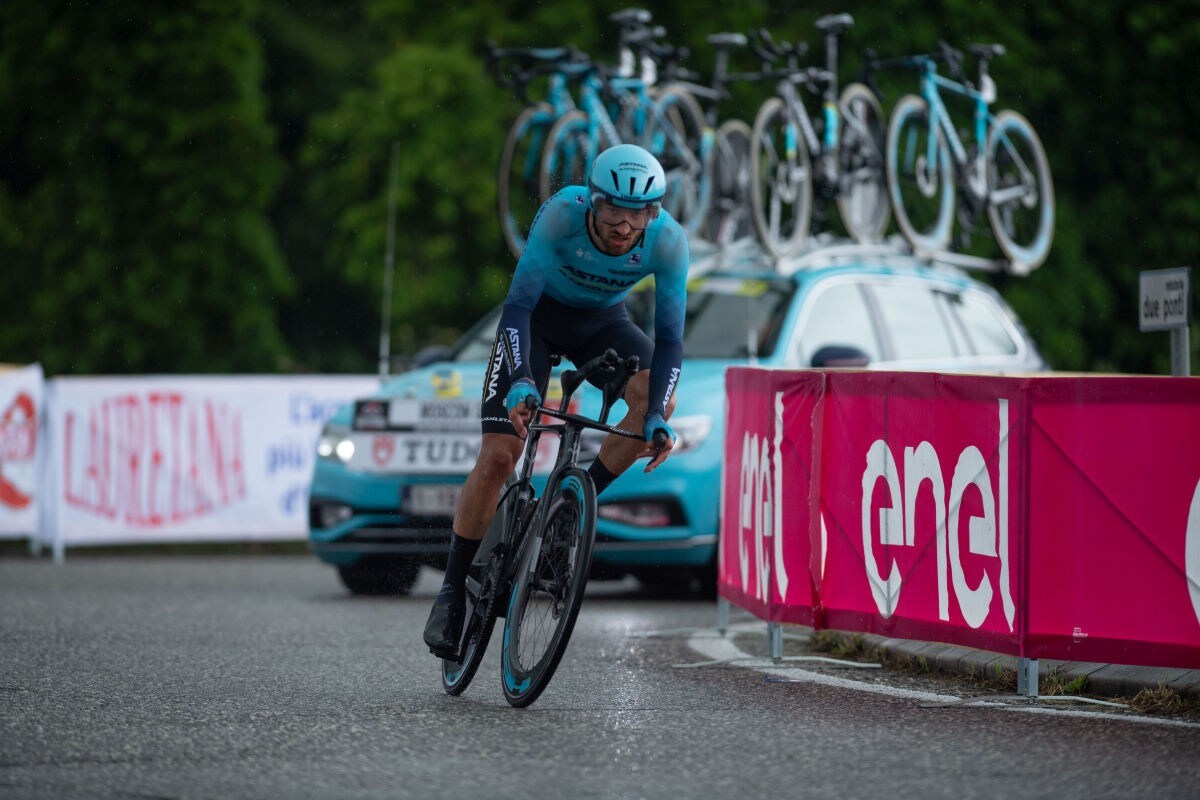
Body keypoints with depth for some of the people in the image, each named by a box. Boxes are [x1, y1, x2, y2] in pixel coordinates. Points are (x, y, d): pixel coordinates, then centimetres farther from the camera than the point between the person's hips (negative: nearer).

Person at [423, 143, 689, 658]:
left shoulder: (668, 242, -28)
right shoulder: (562, 214, -34)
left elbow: (669, 338, -24)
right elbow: (518, 304, -36)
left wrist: (658, 417, -39)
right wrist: (521, 382, -51)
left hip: (602, 321, 2)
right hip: (539, 313, -2)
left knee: (658, 400, -29)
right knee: (497, 459, -13)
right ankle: (453, 591, 2)